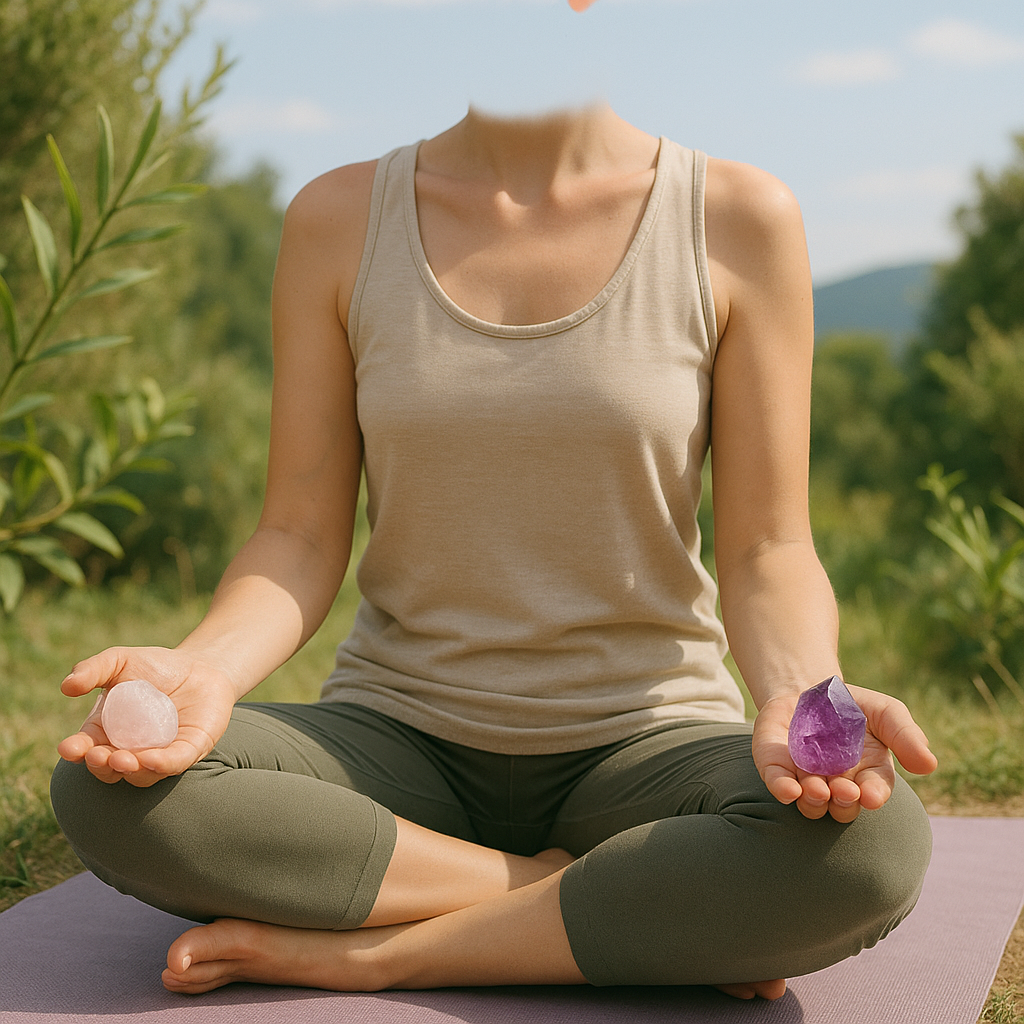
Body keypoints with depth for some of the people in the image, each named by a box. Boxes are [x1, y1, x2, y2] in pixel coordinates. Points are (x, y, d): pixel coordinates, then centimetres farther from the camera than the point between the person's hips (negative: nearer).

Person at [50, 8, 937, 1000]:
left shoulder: (737, 220, -5)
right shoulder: (339, 220, 0)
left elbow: (766, 551, -5)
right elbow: (299, 539, -2)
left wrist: (800, 697, -27)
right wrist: (204, 668, -23)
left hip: (643, 738, -1)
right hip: (402, 737, 2)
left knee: (870, 845, -33)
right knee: (103, 795, -27)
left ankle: (367, 952, -17)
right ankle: (656, 911, -16)